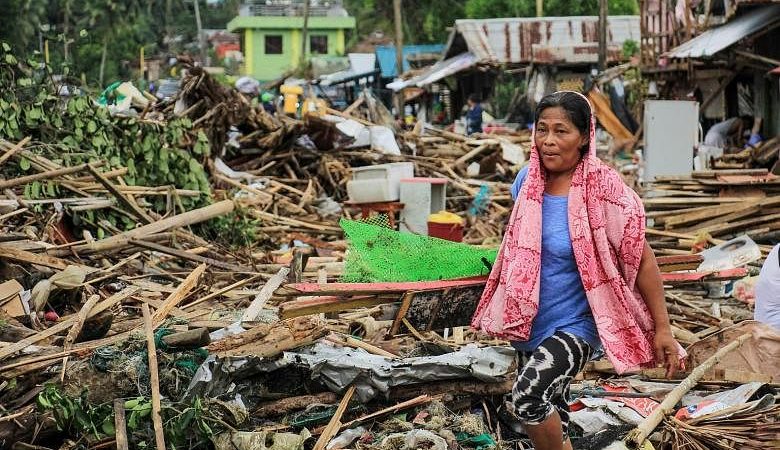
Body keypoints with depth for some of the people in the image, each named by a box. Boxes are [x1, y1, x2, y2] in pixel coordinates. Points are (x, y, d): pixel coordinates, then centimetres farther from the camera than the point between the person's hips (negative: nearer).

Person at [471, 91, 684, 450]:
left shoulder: (602, 189, -18)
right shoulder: (528, 180, -1)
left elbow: (641, 260, -14)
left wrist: (662, 328, -15)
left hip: (574, 324, -6)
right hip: (530, 323, 6)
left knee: (525, 399, -24)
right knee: (549, 411, 17)